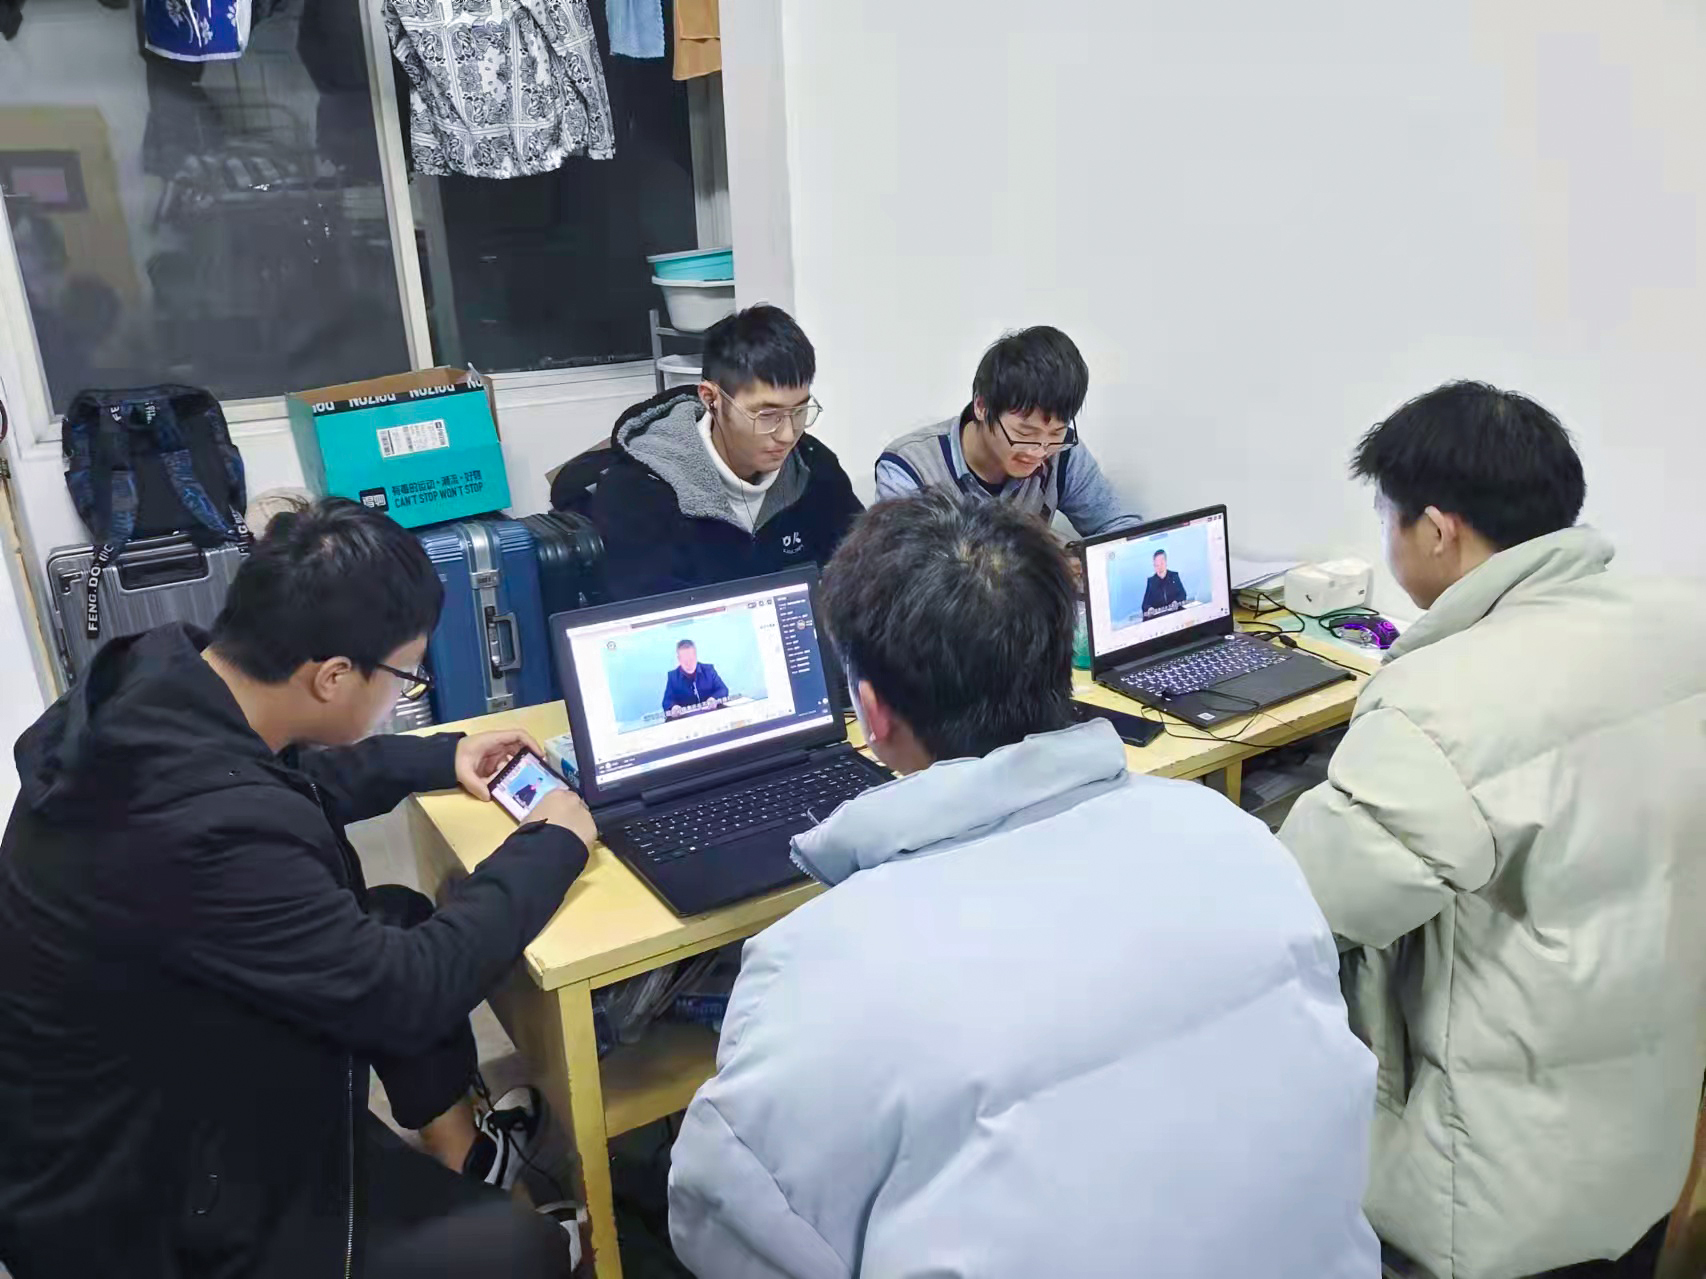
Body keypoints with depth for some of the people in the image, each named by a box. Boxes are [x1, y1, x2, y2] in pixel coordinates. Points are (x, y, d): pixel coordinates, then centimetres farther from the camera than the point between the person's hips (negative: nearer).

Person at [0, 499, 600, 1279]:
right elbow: (405, 997, -26)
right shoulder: (209, 831, -38)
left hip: (126, 1106, 9)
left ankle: (460, 1157, 26)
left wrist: (441, 759, 15)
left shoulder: (153, 683, -12)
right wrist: (551, 845, -14)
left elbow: (297, 782, 10)